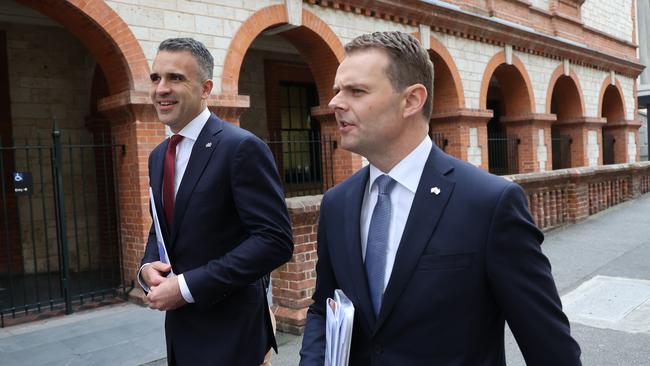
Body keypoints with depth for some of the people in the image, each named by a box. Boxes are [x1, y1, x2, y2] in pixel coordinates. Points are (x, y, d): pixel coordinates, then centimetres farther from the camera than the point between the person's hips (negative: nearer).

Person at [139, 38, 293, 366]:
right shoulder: (158, 156, 8)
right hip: (179, 325, 7)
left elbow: (275, 240, -22)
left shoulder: (242, 147, -17)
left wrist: (188, 286, -21)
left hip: (228, 331, -7)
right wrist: (148, 266, -4)